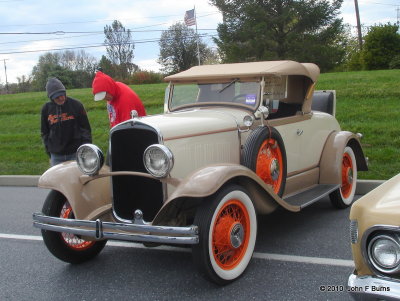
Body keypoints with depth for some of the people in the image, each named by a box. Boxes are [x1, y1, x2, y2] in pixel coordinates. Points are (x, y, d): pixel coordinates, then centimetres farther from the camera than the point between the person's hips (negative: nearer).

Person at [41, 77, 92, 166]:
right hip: (56, 156, 2)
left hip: (75, 153, -2)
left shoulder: (76, 105, -4)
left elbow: (85, 128, 0)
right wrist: (49, 152, 8)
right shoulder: (46, 109, 3)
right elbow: (45, 132, 13)